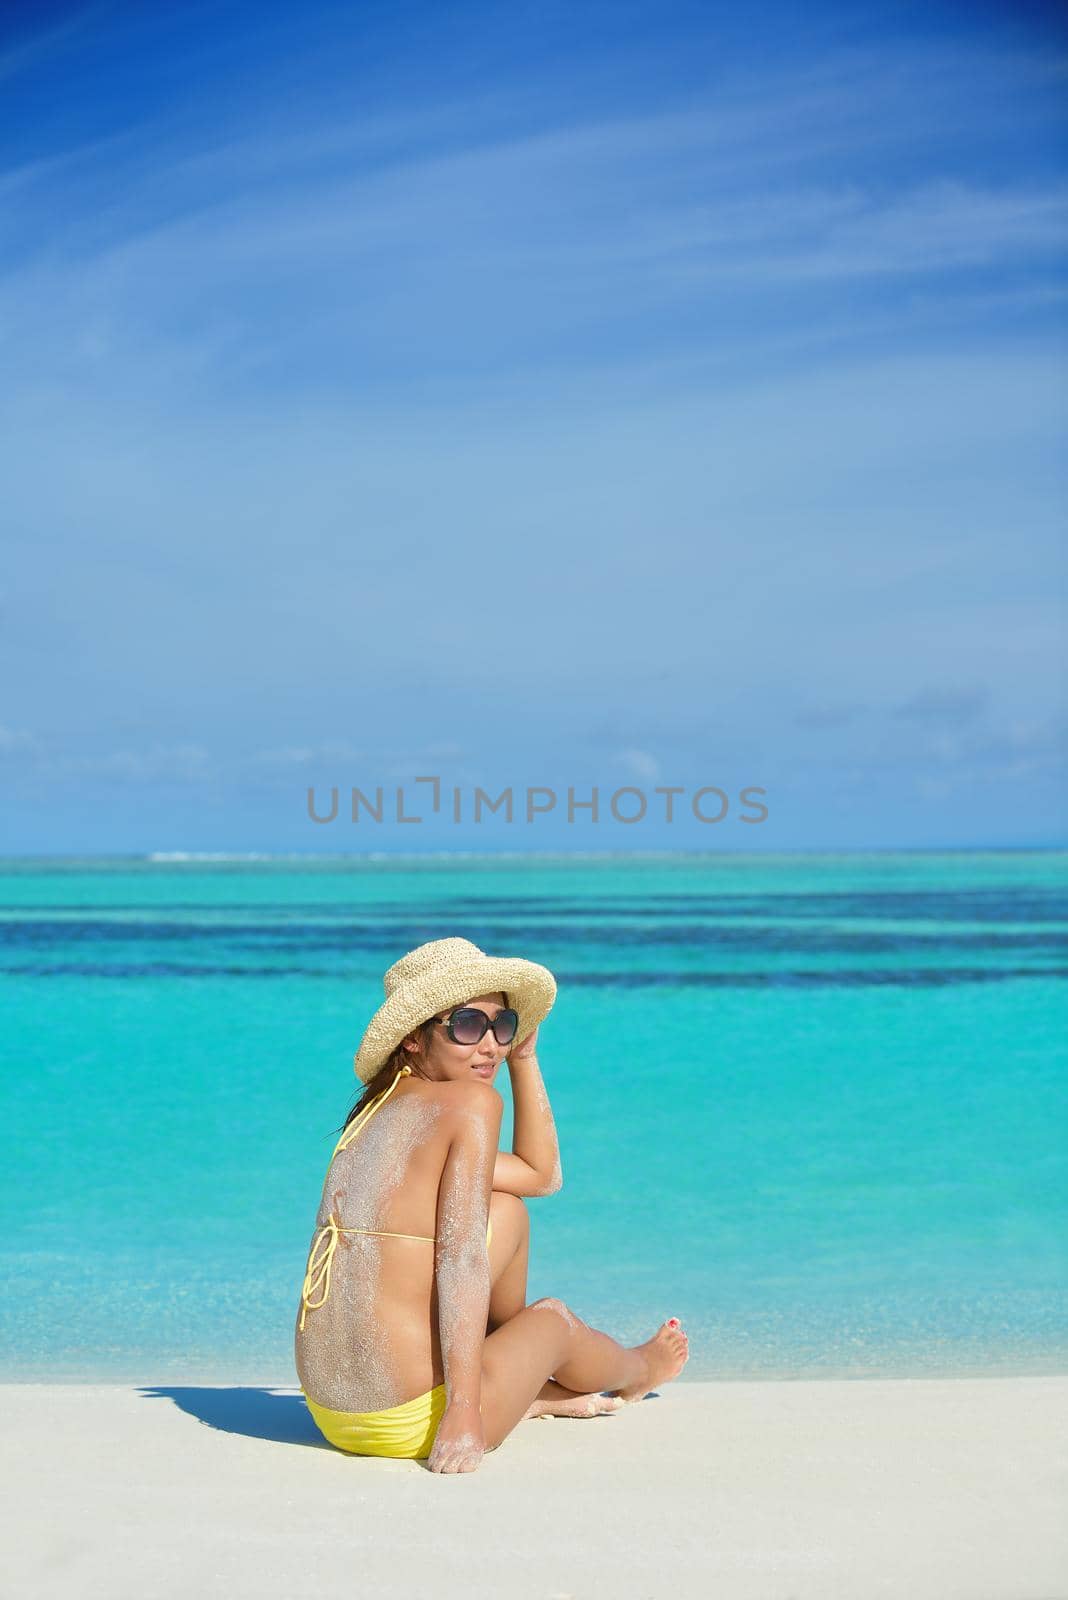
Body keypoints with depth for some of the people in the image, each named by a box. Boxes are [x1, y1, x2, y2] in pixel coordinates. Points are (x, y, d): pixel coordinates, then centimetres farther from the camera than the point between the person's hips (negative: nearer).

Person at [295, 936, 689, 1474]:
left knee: (506, 1211, 18)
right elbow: (461, 1259, -20)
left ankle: (535, 1390, 39)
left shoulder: (382, 1110, 13)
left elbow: (541, 1175, 22)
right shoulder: (471, 1101, -11)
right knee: (554, 1317, 22)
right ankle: (639, 1370, 56)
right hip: (409, 1423, -7)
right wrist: (463, 1414, -24)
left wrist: (523, 1055, 21)